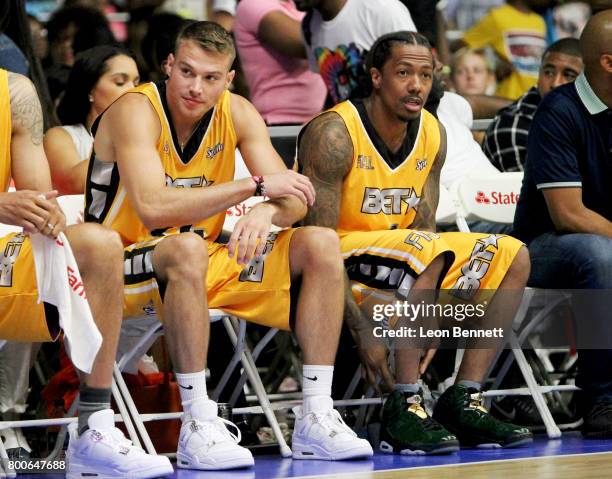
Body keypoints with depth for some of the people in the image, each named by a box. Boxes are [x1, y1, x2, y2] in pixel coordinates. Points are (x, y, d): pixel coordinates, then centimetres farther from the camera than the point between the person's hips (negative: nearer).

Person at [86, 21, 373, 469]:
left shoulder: (237, 114, -1)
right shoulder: (136, 110, -19)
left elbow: (294, 199, -5)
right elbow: (152, 209, -34)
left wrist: (267, 211, -31)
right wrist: (257, 186, -30)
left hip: (201, 267, 7)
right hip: (126, 272, -7)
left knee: (320, 245, -8)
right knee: (187, 249, -39)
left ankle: (315, 419, -13)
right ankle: (198, 426, -37)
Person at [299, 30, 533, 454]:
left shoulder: (432, 134, 2)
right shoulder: (333, 134, -20)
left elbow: (424, 226, 3)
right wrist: (362, 331, -27)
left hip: (397, 254, 8)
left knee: (512, 258, -3)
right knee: (427, 251, -34)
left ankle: (463, 402, -8)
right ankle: (405, 408, -32)